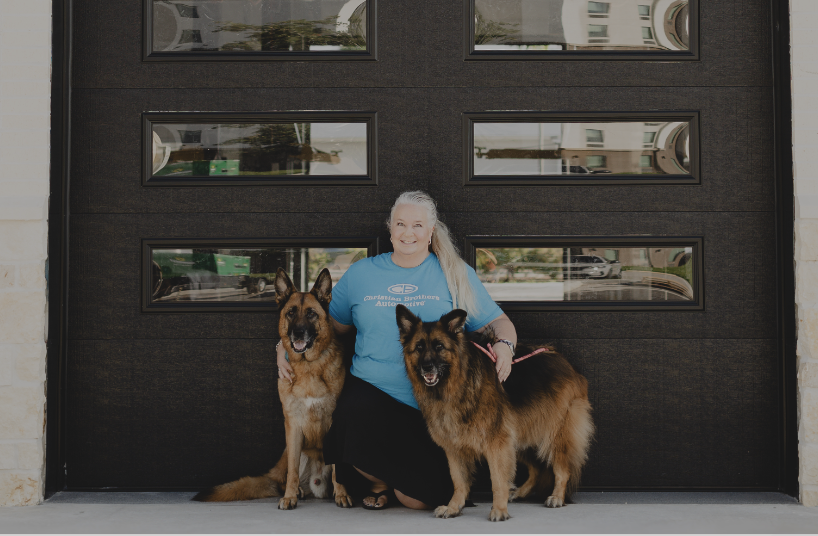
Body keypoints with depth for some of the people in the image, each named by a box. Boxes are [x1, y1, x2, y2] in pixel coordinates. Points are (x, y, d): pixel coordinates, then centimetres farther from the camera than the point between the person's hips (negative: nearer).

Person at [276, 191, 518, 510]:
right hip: (371, 392, 1)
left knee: (419, 499, -15)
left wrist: (504, 344, -14)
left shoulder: (455, 274, 9)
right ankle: (378, 482, 3)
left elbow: (495, 321, 9)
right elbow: (332, 322, 21)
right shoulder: (361, 273, 13)